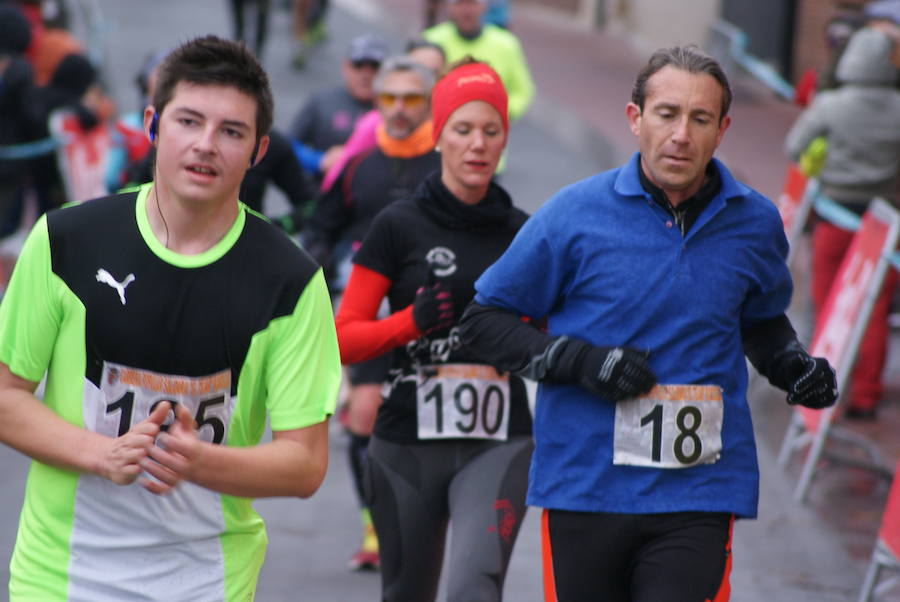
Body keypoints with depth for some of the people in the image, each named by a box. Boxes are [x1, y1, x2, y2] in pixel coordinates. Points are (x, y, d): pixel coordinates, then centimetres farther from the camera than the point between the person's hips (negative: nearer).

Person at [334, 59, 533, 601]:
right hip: (409, 444, 0)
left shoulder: (521, 232, 8)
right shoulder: (400, 226, 0)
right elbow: (341, 339, -1)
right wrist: (412, 321, -18)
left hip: (498, 444, 0)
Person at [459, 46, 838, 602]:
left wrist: (794, 367, 4)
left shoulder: (755, 223, 6)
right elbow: (484, 320, 2)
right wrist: (578, 361, -12)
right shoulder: (576, 214, -4)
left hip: (698, 494, 1)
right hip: (584, 487, -1)